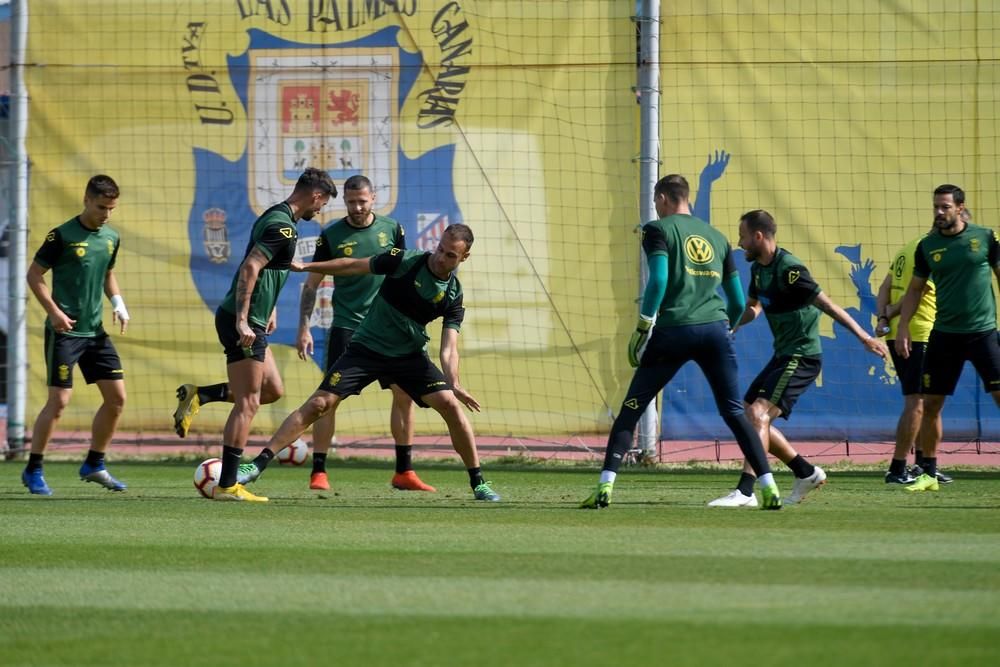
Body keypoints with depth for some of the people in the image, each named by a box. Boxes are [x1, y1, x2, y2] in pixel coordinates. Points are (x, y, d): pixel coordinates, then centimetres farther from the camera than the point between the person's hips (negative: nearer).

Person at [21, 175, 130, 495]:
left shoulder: (111, 238, 8)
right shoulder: (62, 236, -11)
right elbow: (34, 274, -7)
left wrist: (118, 302, 6)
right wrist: (54, 312, -17)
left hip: (95, 331, 7)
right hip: (64, 331, -7)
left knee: (116, 397, 3)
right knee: (59, 401, -10)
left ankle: (94, 465, 18)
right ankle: (33, 471, 2)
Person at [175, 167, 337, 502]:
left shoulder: (276, 217, 16)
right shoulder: (283, 227, -16)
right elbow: (250, 268, -25)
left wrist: (268, 309, 30)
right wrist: (242, 321, -27)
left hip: (249, 321, 10)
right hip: (244, 323, -10)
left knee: (273, 390, 16)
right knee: (247, 404, -7)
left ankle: (199, 396, 12)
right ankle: (227, 485, -6)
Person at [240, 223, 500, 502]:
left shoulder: (453, 295, -9)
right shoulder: (405, 261, -14)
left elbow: (449, 348, -15)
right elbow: (354, 266, -2)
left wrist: (454, 384, -32)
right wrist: (306, 266, -4)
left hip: (409, 355, 1)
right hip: (366, 349, -1)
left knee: (450, 404, -16)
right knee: (318, 404, -13)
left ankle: (478, 484, -2)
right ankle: (257, 465, -10)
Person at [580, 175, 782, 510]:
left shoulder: (658, 230, 5)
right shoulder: (717, 237, 19)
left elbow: (658, 280, -11)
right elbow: (738, 302, 18)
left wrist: (642, 329, -7)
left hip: (673, 330, -3)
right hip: (715, 330, 3)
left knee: (630, 409, 6)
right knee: (733, 412, 9)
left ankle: (605, 487, -2)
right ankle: (769, 488, 0)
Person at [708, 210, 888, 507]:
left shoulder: (788, 269, -19)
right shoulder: (758, 268, 10)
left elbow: (827, 305, -20)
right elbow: (753, 307, 26)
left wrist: (864, 337, -21)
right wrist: (731, 327, 7)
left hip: (802, 357, -10)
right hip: (783, 356, 10)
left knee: (758, 414, -20)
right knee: (749, 416, 10)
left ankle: (745, 492, -24)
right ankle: (807, 472, 19)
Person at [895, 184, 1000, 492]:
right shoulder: (928, 246, 5)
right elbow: (914, 289, 13)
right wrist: (902, 327, 4)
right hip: (944, 335, 3)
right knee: (931, 404, 3)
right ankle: (929, 473, 15)